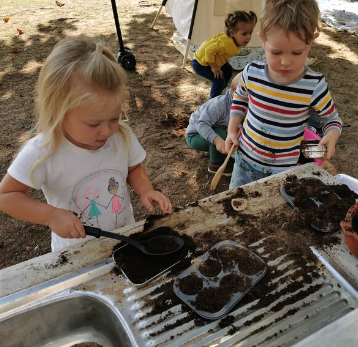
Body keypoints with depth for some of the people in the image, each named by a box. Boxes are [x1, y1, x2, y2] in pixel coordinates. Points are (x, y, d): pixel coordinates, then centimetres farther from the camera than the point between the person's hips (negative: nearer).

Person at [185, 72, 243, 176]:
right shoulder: (219, 105, -35)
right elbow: (201, 124, -41)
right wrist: (217, 140, -52)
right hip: (195, 136, -8)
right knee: (220, 133, -33)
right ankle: (215, 165, -12)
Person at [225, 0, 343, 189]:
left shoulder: (314, 86, -20)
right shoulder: (252, 72, -14)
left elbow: (331, 118, -3)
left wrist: (332, 134, -26)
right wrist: (232, 130, 0)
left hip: (283, 170, -2)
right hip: (245, 158, 3)